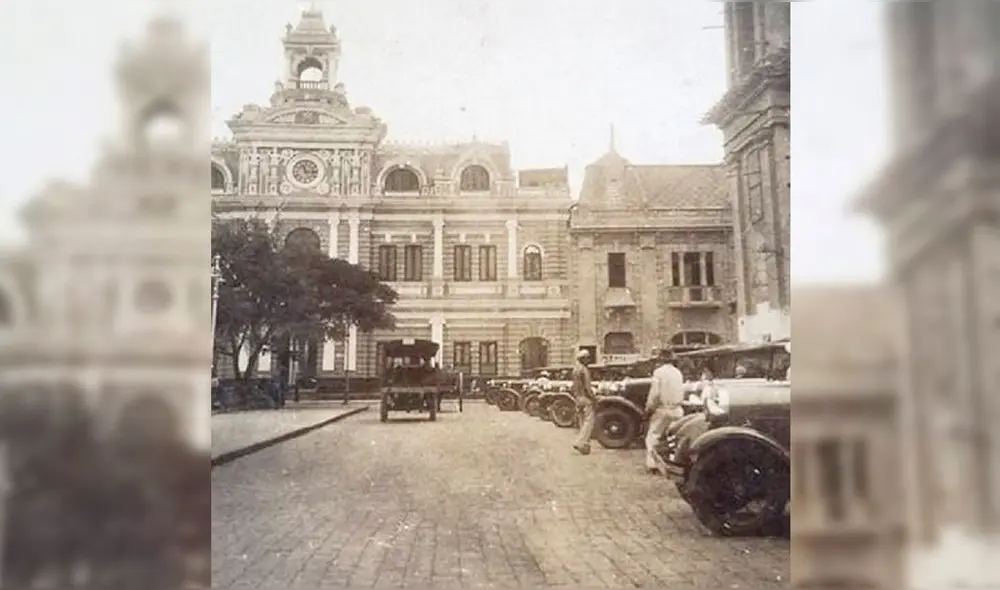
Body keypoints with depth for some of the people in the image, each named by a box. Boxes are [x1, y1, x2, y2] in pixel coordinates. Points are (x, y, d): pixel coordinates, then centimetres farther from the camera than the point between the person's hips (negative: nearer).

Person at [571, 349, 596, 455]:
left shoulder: (575, 369, 11)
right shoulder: (584, 370, -16)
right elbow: (587, 386, -19)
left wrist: (577, 397, 19)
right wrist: (593, 398, -11)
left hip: (578, 398, 9)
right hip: (585, 398, -9)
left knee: (583, 421, 14)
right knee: (589, 421, -6)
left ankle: (585, 445, 17)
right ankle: (580, 442, -14)